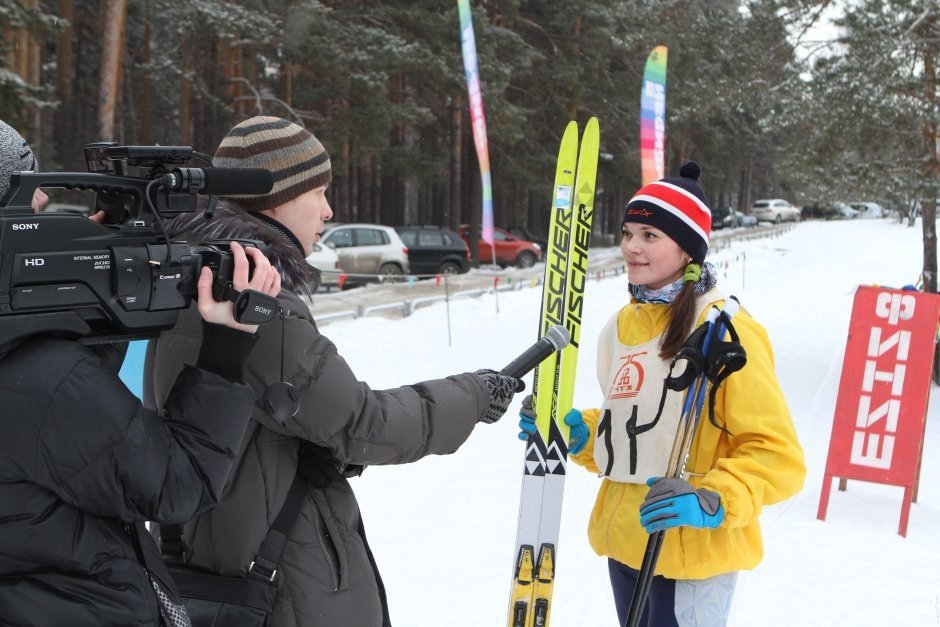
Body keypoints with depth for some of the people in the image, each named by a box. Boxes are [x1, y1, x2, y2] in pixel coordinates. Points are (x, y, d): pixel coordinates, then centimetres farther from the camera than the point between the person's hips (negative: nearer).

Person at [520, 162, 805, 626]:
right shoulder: (622, 325, 8)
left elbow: (778, 457, -15)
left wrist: (712, 500, -29)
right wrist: (577, 433, 3)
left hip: (691, 549, -7)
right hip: (624, 542, 7)